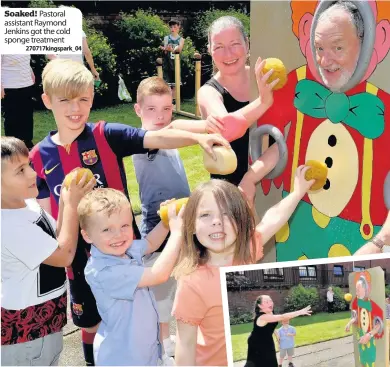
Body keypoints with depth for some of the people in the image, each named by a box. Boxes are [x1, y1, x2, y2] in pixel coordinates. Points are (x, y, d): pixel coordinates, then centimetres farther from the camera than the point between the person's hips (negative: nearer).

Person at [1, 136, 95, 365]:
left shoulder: (27, 203, -1)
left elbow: (57, 241, 6)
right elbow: (65, 255, -23)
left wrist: (66, 202, -7)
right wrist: (72, 204, -17)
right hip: (25, 327, -9)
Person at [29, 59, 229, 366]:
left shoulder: (107, 136, -13)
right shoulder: (39, 157, -4)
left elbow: (156, 139, -28)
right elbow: (46, 214, 2)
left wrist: (198, 137, -44)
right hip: (80, 257, 3)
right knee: (90, 323, 22)